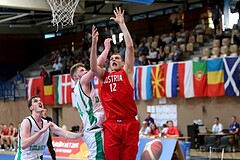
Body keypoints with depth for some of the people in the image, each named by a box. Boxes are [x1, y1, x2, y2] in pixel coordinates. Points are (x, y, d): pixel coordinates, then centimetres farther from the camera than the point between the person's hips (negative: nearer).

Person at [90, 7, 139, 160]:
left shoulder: (126, 72, 9)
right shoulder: (104, 75, 17)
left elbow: (130, 46, 1)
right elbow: (93, 67, -3)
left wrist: (122, 24, 1)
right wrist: (94, 44, -9)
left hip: (129, 124, -2)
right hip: (111, 125, 2)